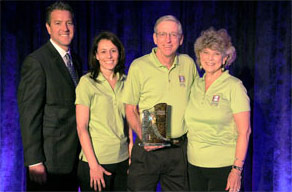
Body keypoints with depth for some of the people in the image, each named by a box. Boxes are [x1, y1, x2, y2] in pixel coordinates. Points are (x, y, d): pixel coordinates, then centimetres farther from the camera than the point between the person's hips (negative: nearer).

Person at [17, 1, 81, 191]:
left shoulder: (75, 60, 12)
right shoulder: (36, 61, -13)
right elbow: (29, 114, -16)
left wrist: (83, 151, 11)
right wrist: (34, 161, -19)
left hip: (74, 158, 7)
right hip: (50, 159, -7)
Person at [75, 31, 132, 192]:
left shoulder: (125, 82, 6)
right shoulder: (87, 82, -7)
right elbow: (81, 127, -9)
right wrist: (93, 164, -14)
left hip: (123, 160, 4)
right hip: (96, 161, -4)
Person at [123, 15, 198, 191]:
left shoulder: (188, 63, 4)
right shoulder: (139, 66, -5)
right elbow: (130, 109, -1)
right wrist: (143, 137, -15)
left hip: (180, 149, 3)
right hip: (148, 149, -2)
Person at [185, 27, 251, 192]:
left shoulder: (234, 86, -7)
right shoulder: (196, 85, 8)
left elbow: (244, 131, -10)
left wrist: (237, 169, -15)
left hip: (223, 166, -5)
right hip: (195, 164, 5)